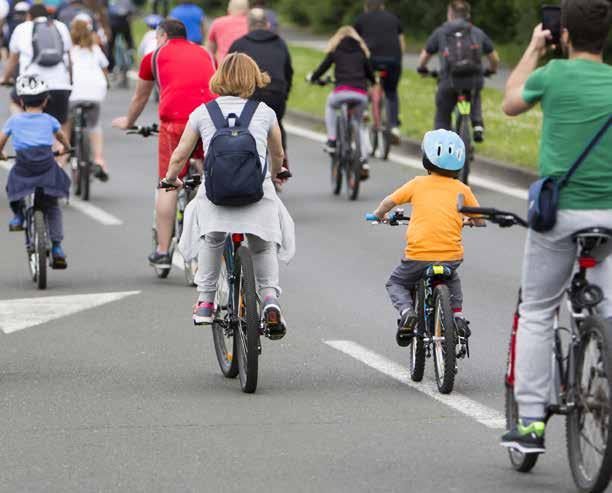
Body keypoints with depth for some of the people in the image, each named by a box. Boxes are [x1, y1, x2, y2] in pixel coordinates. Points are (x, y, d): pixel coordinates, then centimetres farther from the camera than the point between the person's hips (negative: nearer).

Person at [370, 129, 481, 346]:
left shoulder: (418, 184, 4)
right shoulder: (462, 189, 6)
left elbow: (389, 201, 11)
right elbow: (479, 218, 12)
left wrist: (378, 214, 33)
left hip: (419, 254, -2)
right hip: (452, 255, 2)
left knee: (396, 284, 22)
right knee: (452, 281, 36)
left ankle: (406, 311, -6)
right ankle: (458, 314, 14)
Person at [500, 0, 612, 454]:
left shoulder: (555, 74, -5)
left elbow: (511, 103, 16)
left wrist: (534, 50, 26)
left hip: (558, 211, -2)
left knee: (537, 314, 11)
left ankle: (531, 423, 9)